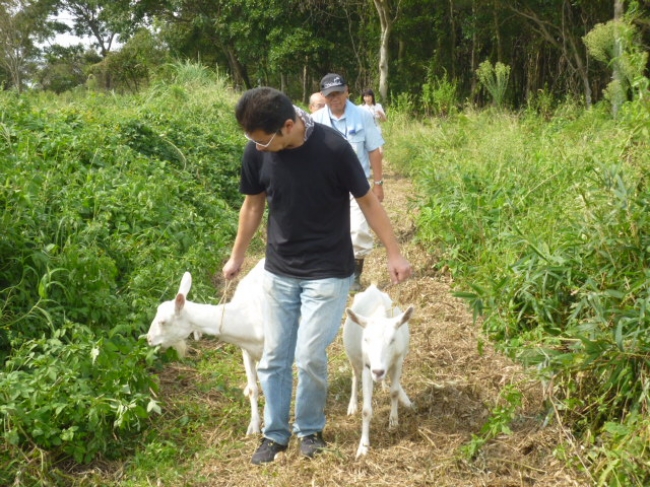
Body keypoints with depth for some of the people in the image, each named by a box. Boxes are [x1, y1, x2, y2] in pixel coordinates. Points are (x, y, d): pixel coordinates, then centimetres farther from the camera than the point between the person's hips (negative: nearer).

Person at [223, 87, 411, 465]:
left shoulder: (332, 147, -21)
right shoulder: (257, 152, -10)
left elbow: (368, 200, -10)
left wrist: (395, 254, -8)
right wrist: (237, 257, 16)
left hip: (327, 273, -4)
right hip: (278, 272, 4)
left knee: (310, 357, -3)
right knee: (274, 357, 8)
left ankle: (310, 430, 21)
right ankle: (275, 434, 26)